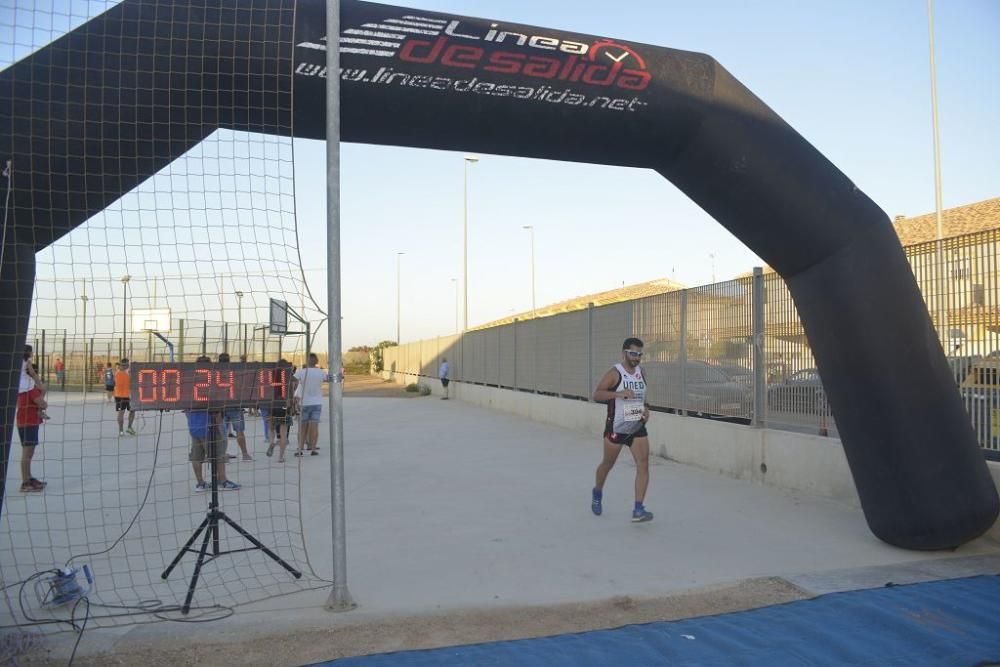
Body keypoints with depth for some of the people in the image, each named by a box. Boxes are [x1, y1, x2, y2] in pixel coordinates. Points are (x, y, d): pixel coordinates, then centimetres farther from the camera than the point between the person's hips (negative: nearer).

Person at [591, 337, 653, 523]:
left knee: (643, 465, -11)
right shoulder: (614, 373, -13)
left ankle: (638, 509, -9)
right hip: (616, 428, -4)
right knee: (608, 464, 14)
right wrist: (620, 393, -31)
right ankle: (597, 492, 43)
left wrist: (646, 409, 2)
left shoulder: (640, 372, 6)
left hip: (637, 428, 4)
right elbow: (597, 395, -19)